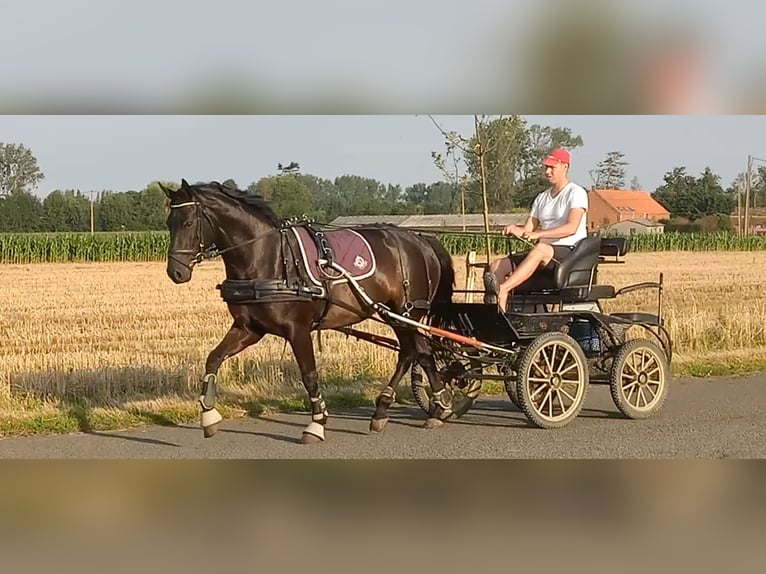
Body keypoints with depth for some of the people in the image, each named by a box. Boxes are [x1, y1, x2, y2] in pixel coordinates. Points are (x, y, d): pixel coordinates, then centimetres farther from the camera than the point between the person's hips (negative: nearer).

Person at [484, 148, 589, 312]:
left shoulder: (576, 193, -1)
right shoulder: (542, 198, 21)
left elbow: (571, 227, -18)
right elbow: (528, 230, 13)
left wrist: (538, 234, -28)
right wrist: (516, 230, -12)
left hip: (570, 251, -8)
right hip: (544, 254, 8)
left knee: (540, 249, -41)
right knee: (497, 266, -12)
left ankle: (503, 289, -55)